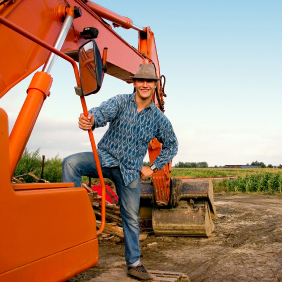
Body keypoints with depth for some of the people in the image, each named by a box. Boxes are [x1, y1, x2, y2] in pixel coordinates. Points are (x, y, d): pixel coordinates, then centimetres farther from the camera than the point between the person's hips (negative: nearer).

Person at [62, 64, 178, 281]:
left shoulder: (159, 118, -2)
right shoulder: (121, 102, -8)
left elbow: (171, 146, 11)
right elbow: (103, 112, -30)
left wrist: (153, 168, 3)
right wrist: (90, 121, -55)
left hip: (130, 171, 1)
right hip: (105, 158, -1)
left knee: (132, 217, 5)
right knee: (71, 163, -28)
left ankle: (134, 264, 22)